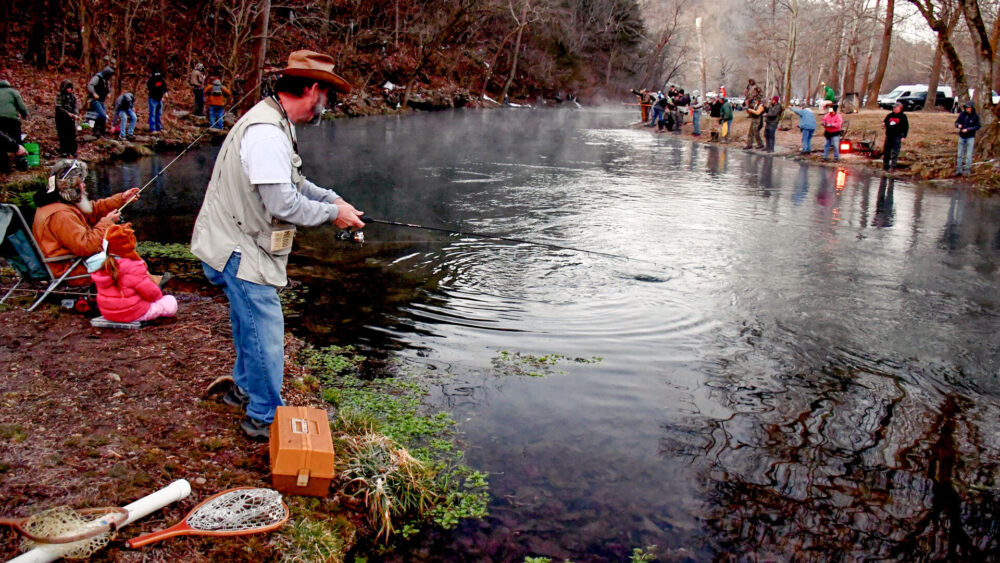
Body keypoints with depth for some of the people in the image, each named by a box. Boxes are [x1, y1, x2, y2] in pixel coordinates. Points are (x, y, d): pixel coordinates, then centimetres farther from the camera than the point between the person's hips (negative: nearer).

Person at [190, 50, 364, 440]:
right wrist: (331, 214, -14)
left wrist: (332, 198, 8)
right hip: (238, 250, -11)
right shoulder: (267, 133, -26)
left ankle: (244, 388, 45)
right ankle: (265, 418, 11)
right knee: (265, 330, -2)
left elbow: (291, 182, 20)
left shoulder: (274, 122, 10)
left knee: (251, 321, 25)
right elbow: (283, 204, -27)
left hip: (239, 244, 11)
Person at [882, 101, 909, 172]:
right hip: (889, 136, 5)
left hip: (897, 137, -5)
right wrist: (883, 124, -5)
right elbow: (885, 121, 20)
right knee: (886, 151, 8)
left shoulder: (903, 116, 0)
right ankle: (885, 166, 18)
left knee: (895, 153, -7)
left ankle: (892, 166, -6)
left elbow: (906, 127, 0)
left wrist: (903, 136, -7)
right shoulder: (890, 115, 12)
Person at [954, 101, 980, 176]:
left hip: (970, 137, -3)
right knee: (960, 154, 6)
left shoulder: (975, 116, -10)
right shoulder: (962, 114, -2)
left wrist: (968, 129, -22)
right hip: (962, 137, 3)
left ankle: (967, 170, 3)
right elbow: (956, 122, 6)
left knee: (969, 155, -3)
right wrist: (958, 125, -17)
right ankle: (959, 170, 13)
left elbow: (977, 126, -10)